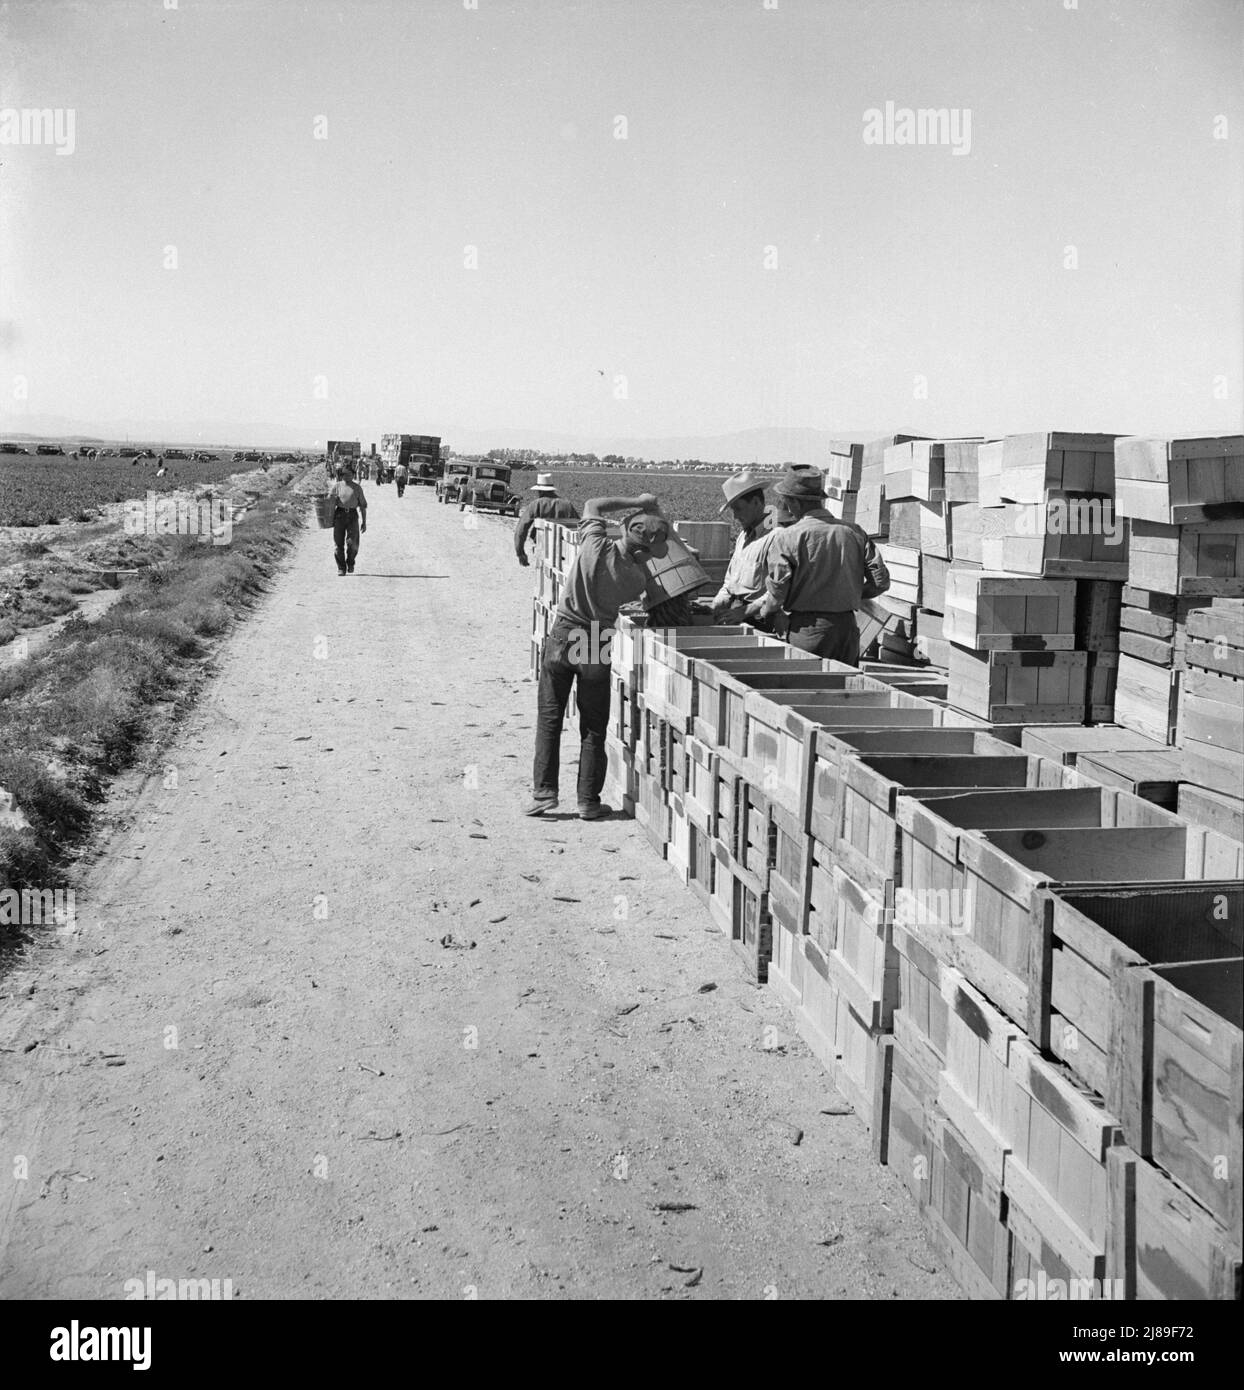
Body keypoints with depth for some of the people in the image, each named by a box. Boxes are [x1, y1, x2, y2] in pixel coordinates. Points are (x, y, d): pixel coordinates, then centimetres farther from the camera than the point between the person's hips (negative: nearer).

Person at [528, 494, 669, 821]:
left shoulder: (596, 545, -15)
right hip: (597, 644, 0)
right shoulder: (637, 578, -14)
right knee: (593, 728, 11)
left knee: (549, 717, 11)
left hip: (563, 633, 1)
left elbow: (593, 505, 5)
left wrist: (637, 502, 9)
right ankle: (589, 802, 13)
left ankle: (544, 792, 8)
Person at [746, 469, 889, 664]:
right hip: (847, 626, 4)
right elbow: (881, 581, 4)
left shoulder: (786, 537, -8)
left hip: (807, 629, -4)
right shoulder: (853, 532, 6)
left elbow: (777, 591, -9)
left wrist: (763, 611, 12)